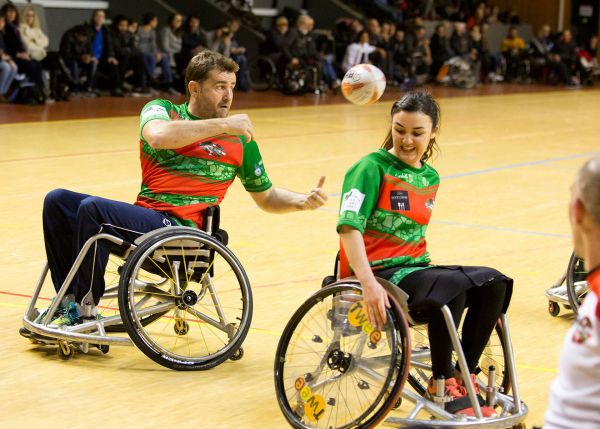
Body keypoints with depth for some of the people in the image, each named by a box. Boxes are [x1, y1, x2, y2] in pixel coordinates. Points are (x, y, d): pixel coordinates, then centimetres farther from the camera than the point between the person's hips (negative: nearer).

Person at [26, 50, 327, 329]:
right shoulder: (161, 110, 8)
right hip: (141, 216, 4)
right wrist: (221, 124, -18)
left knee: (92, 208, -26)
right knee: (57, 201, -9)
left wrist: (304, 201, -5)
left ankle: (85, 312, -16)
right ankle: (70, 302, -6)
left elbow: (266, 197, 15)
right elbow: (158, 136, -18)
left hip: (179, 229, -4)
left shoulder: (239, 138, 6)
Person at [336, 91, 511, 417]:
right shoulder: (372, 168, -8)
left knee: (494, 283, -14)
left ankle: (463, 377, -6)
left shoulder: (431, 177, 15)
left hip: (414, 268, 7)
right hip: (379, 272, -7)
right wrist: (369, 284, -32)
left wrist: (427, 265, 9)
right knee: (452, 288, -32)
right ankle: (442, 385, -15)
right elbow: (349, 226, -20)